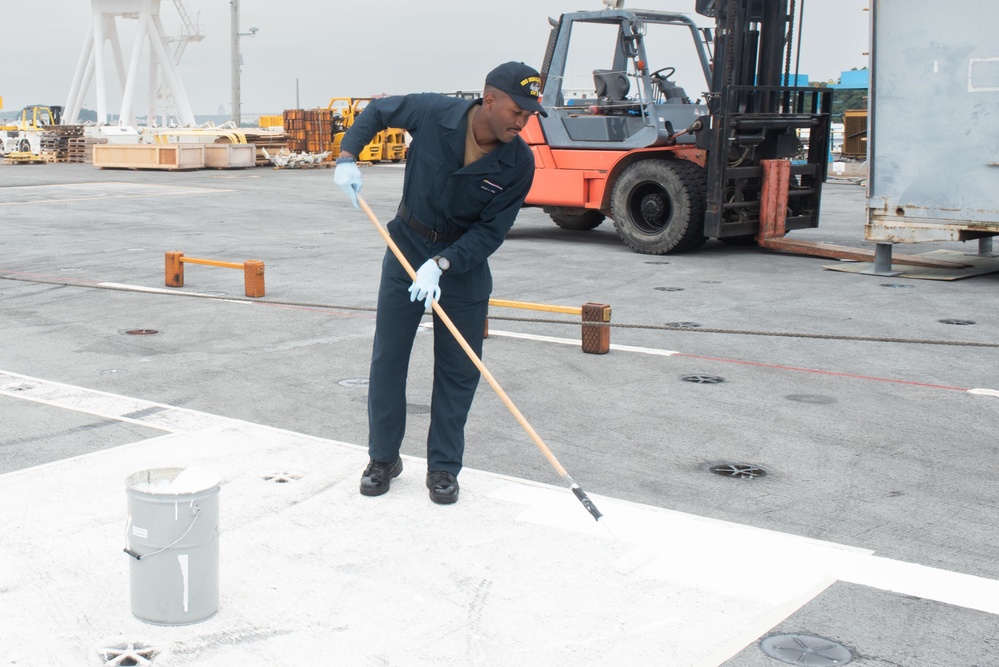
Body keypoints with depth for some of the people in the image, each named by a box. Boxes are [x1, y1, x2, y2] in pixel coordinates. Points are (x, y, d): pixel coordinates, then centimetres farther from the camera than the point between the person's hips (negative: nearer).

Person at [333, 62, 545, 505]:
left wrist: (441, 264, -29)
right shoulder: (433, 113, -20)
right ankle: (383, 459, 20)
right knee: (387, 359, 5)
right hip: (407, 248, 0)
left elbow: (490, 231, -17)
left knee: (459, 369, 2)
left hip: (466, 262, 0)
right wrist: (347, 156, -14)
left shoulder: (519, 163, -18)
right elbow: (377, 111, 0)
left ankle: (443, 468, 17)